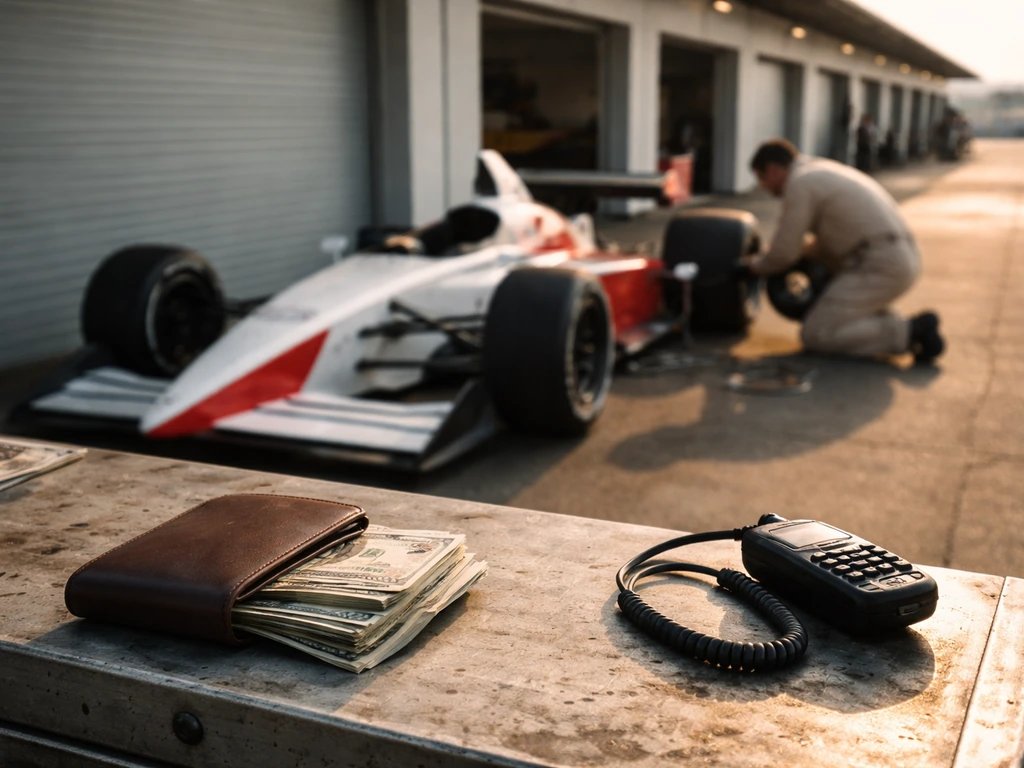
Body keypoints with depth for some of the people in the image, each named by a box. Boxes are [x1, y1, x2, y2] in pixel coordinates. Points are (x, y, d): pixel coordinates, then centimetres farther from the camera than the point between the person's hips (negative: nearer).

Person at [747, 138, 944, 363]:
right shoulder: (831, 175, 25)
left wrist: (759, 265, 15)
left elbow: (784, 253, -6)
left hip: (877, 268, -9)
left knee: (815, 336, -6)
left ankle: (910, 333, -10)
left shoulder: (799, 183, -6)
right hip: (901, 259, 9)